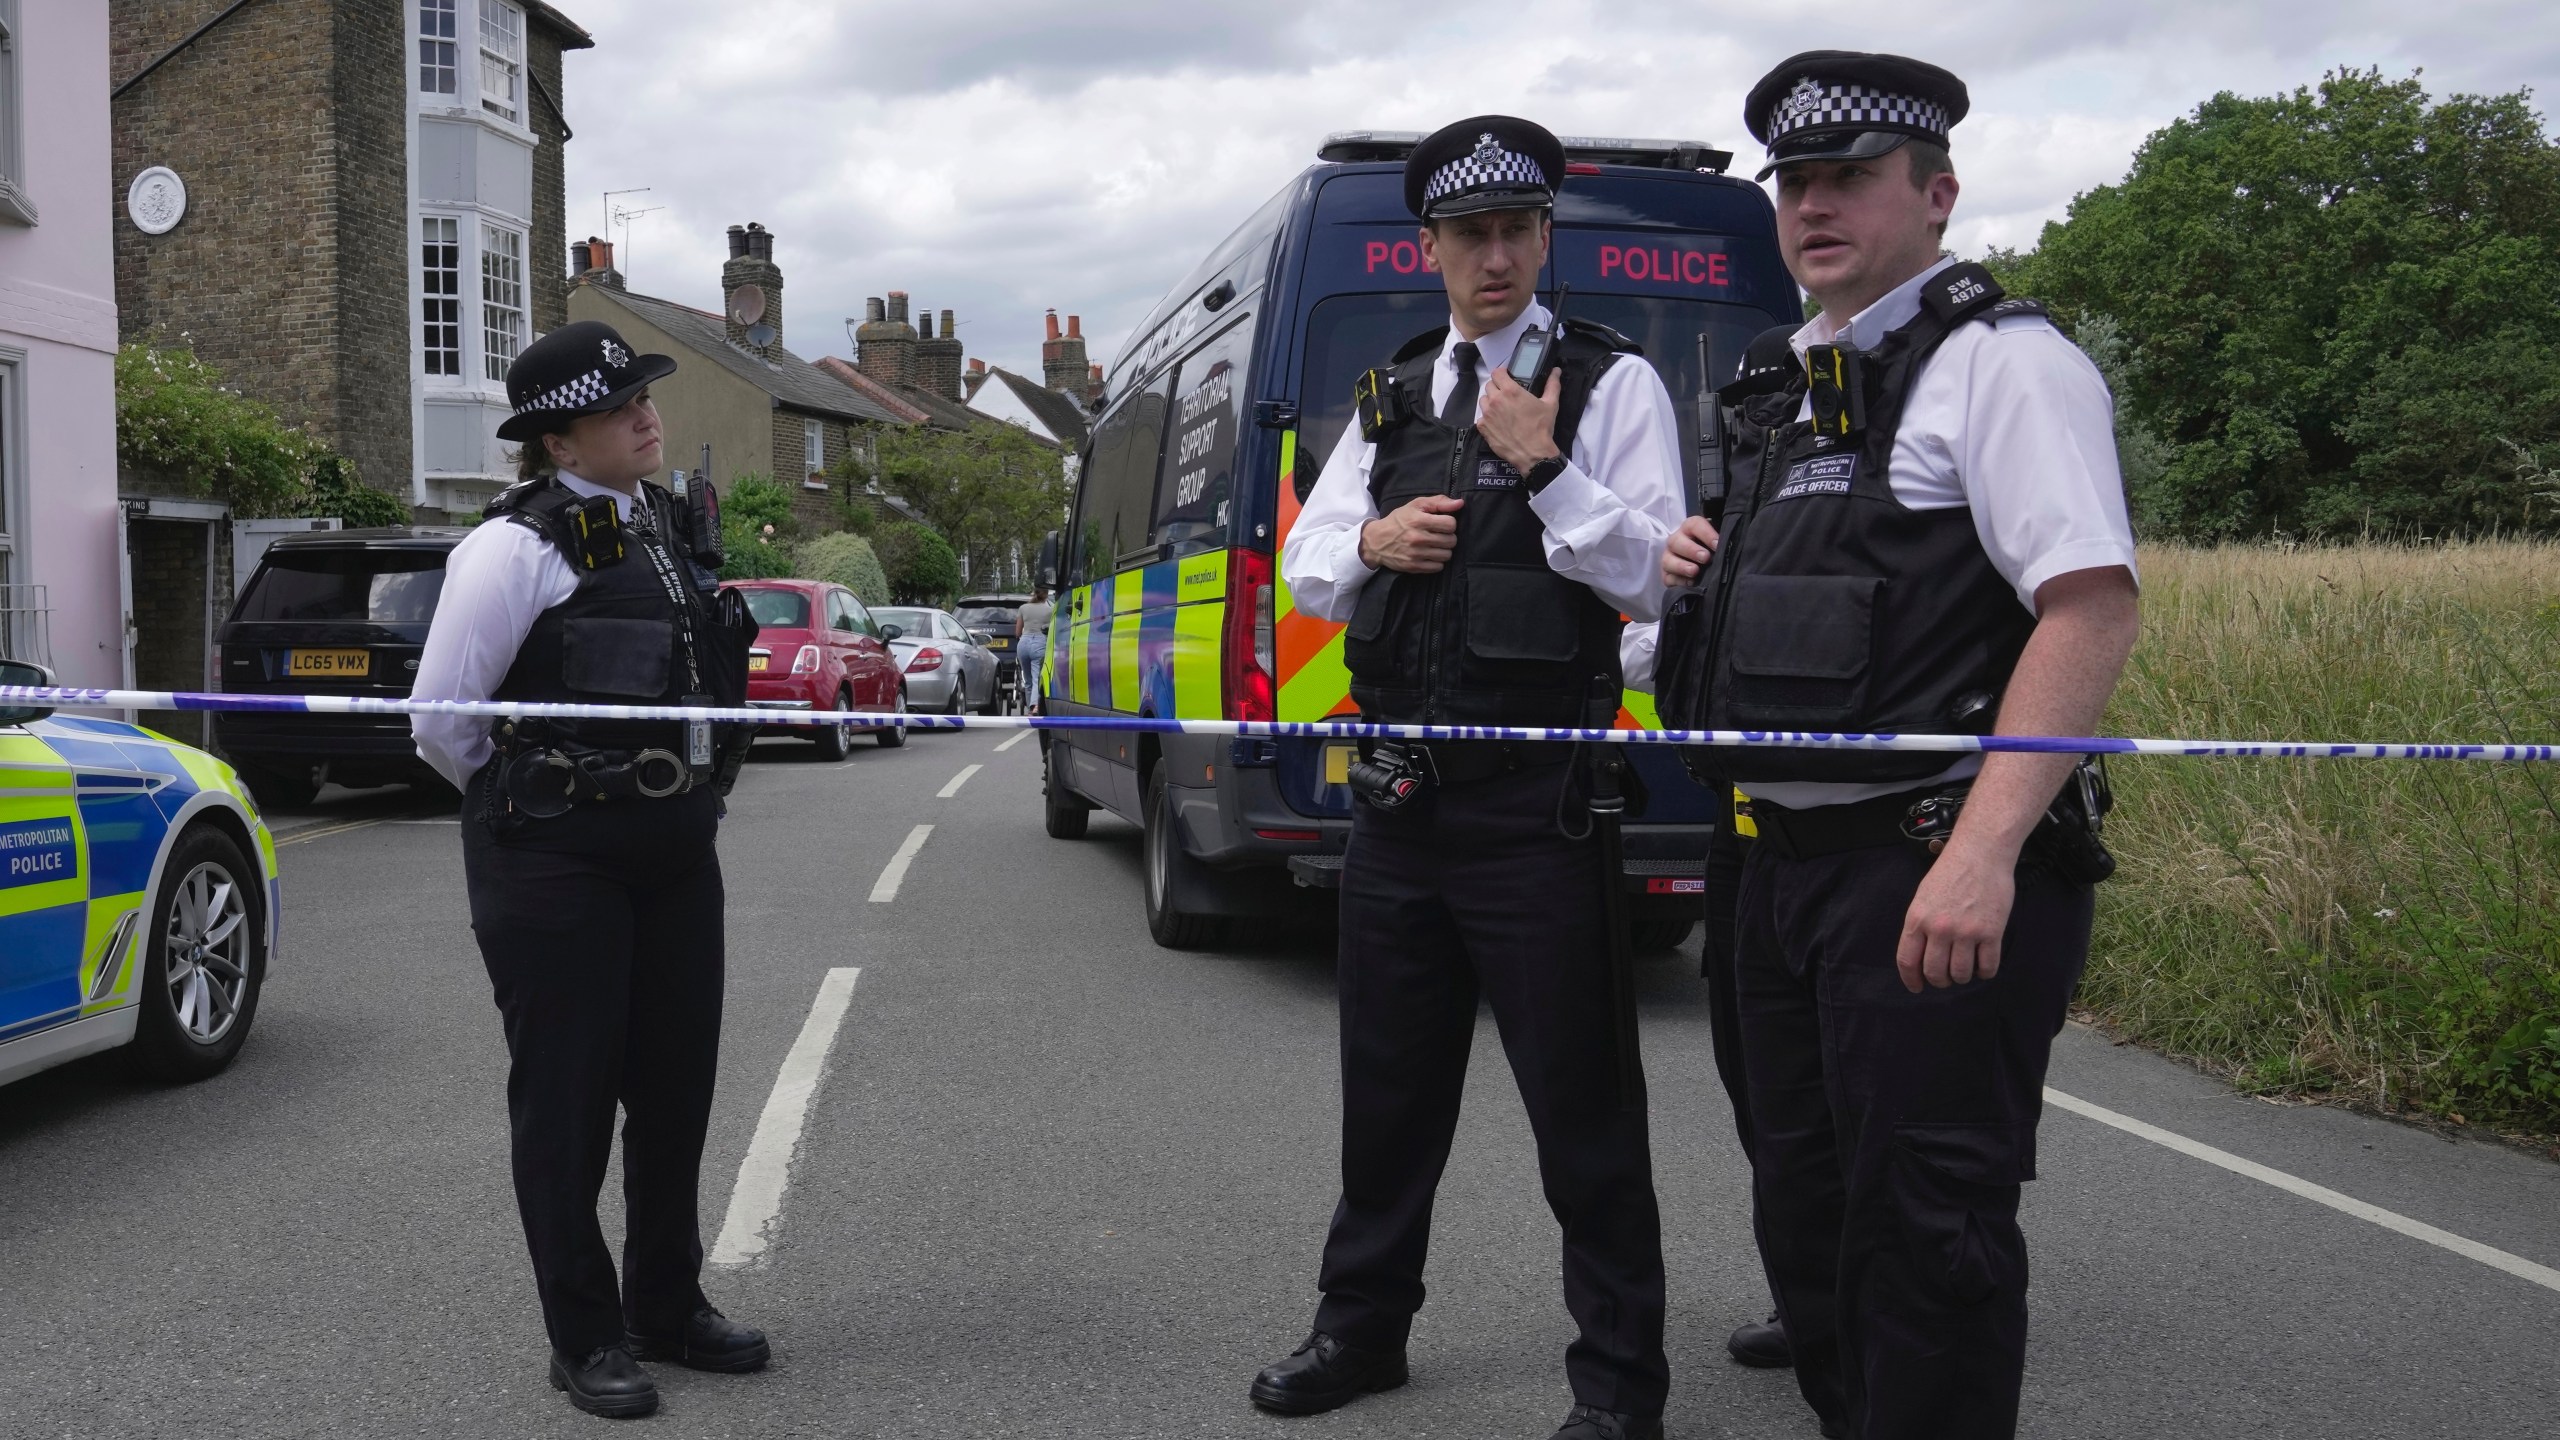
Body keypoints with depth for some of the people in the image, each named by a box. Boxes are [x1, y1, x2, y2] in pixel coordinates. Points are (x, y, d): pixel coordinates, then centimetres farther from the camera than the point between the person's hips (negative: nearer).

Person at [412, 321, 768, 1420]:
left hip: (674, 847, 7)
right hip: (555, 863, -7)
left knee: (677, 1079, 13)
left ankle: (668, 1306, 30)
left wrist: (688, 791, 16)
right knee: (566, 1091, 3)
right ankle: (585, 1338, 16)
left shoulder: (666, 521, 11)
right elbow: (440, 721, -12)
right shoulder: (519, 545, -13)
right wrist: (526, 802, 2)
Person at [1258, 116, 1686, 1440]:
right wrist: (1369, 543, -4)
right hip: (1397, 789, 6)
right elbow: (1303, 569, 16)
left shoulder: (1612, 384, -2)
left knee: (1579, 1095, 1)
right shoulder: (1389, 399, 14)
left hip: (1535, 796, -5)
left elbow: (1653, 579, -9)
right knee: (1388, 1080, 17)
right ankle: (1362, 1325, 34)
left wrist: (1545, 469, -19)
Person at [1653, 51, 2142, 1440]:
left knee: (1923, 1226, -4)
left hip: (1938, 868, -9)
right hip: (1788, 860, 9)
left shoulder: (2000, 361, -8)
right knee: (1807, 1210, 17)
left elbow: (2093, 609, -20)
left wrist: (1982, 852, -28)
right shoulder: (1802, 394, 19)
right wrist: (1704, 574, 6)